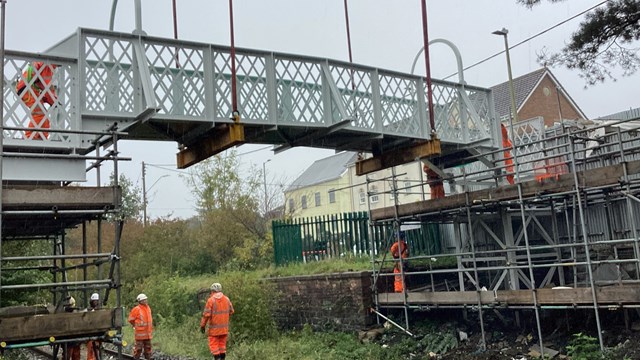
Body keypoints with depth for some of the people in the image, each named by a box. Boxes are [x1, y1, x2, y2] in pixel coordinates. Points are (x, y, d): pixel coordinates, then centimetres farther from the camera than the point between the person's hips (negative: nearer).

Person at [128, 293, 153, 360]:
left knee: (148, 348, 12)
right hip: (140, 333, -7)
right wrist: (136, 326, 3)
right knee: (138, 348, -1)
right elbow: (131, 320, -6)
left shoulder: (148, 308, 7)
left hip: (148, 333, 7)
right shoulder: (136, 309, -14)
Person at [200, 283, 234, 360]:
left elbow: (206, 314, -15)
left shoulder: (211, 300, -13)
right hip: (224, 327, 5)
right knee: (222, 344, 15)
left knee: (214, 345, 2)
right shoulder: (226, 299, 2)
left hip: (214, 327, -5)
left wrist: (202, 325, -5)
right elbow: (231, 311, 11)